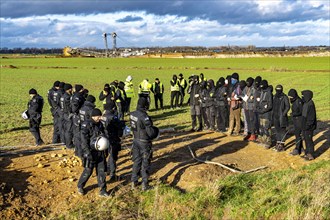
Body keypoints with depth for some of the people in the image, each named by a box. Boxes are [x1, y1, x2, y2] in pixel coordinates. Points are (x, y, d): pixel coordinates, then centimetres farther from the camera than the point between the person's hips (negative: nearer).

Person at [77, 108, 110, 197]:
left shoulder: (100, 124, 7)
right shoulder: (86, 125, -13)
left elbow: (104, 136, 19)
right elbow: (84, 140, -17)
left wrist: (105, 150, 19)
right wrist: (87, 152, -21)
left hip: (100, 151, 6)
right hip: (91, 152, -6)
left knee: (101, 171, 6)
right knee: (88, 171, 4)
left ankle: (102, 191, 13)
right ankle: (80, 186, 27)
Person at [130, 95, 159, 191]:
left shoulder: (132, 114, -5)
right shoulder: (144, 117, -27)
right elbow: (151, 132, -26)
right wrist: (156, 130, -5)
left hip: (135, 140, 6)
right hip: (144, 143, -6)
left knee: (136, 161, 20)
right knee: (145, 164, 8)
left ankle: (134, 182, 29)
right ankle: (145, 184, 17)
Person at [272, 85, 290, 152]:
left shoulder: (284, 97, -10)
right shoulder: (275, 97, 10)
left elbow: (287, 107, -11)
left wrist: (283, 114, -15)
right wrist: (273, 114, 11)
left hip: (282, 117, -7)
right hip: (275, 117, 7)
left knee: (282, 130, -1)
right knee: (277, 130, 13)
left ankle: (282, 145, 4)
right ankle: (278, 143, 24)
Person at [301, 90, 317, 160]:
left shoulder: (310, 104, -20)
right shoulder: (306, 104, 10)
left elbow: (311, 117, -22)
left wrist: (308, 125, -22)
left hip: (309, 127, -10)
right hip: (305, 126, 10)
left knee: (309, 140, -1)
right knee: (306, 139, 17)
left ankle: (311, 155, 8)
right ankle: (307, 153, 28)